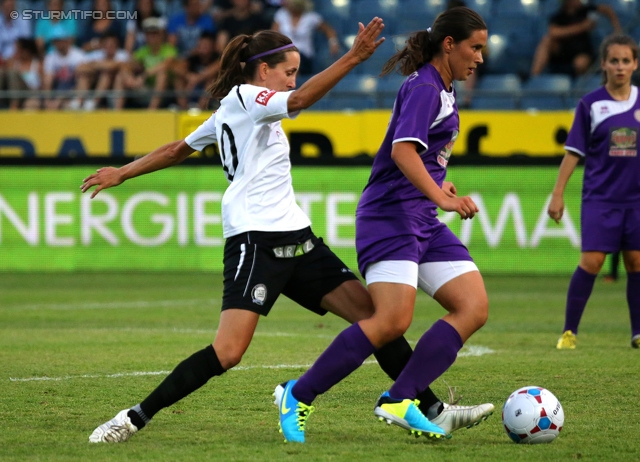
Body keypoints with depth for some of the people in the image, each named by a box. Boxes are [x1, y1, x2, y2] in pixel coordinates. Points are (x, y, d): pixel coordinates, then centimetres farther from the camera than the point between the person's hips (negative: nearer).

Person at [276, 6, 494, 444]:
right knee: (392, 321, -22)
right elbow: (402, 149, -26)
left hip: (423, 221, 10)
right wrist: (440, 196, -34)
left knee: (474, 309, -5)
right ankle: (298, 396, -11)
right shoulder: (424, 88, -11)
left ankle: (399, 401, -10)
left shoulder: (441, 90, 19)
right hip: (391, 215, -10)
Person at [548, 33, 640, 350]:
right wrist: (558, 193, -3)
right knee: (591, 261, -11)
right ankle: (569, 330, -2)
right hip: (600, 196, -2)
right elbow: (574, 151, 0)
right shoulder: (591, 104, -2)